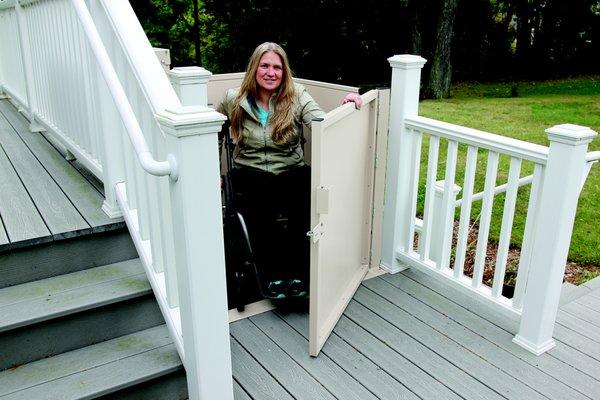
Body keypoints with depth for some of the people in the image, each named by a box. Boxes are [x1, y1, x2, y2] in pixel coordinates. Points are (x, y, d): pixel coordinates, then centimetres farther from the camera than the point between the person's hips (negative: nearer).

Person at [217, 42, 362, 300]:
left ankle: (299, 272, -23)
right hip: (249, 175, 0)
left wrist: (345, 108, -31)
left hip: (291, 172, 1)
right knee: (260, 191, -37)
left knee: (312, 187, -34)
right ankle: (271, 273, -23)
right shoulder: (234, 100, 5)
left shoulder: (297, 97, 3)